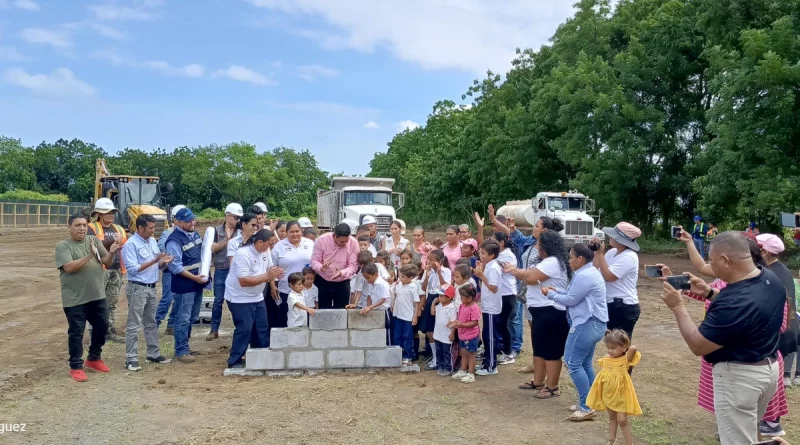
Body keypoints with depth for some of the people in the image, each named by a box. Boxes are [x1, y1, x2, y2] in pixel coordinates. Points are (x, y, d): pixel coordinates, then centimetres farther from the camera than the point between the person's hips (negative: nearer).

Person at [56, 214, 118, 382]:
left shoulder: (95, 241, 6)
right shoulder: (63, 246, -7)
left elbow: (107, 263, 1)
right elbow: (69, 267, -21)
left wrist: (111, 252, -21)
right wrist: (90, 256, -28)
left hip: (98, 296, 5)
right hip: (75, 299, -5)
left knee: (102, 327, 15)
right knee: (76, 332, 2)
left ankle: (94, 358, 34)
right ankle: (76, 367, 15)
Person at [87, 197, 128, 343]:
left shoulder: (118, 229, 15)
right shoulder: (92, 228, -3)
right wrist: (112, 241, -30)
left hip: (116, 270, 6)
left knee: (112, 303, 13)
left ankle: (111, 331, 21)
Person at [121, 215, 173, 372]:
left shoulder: (152, 241, 10)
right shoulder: (131, 244, -13)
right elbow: (133, 269, -19)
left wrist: (163, 262, -9)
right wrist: (154, 260, -22)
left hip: (151, 287, 8)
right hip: (137, 288, -8)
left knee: (151, 323, 15)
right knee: (134, 325, -3)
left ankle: (153, 354, 25)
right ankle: (131, 359, 2)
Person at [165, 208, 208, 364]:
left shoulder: (194, 234, 9)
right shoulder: (174, 240, -18)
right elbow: (175, 266, -22)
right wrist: (194, 277, -21)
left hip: (197, 283, 9)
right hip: (184, 286, -9)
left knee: (192, 317, 18)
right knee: (183, 319, -1)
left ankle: (184, 346, 32)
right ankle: (181, 351, 9)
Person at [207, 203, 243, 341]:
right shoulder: (217, 230, 1)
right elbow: (213, 248, -5)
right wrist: (226, 239, -13)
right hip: (221, 270, 0)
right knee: (218, 300, 6)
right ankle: (214, 330, 16)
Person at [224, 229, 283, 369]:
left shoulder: (265, 251, -2)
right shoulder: (243, 254, -27)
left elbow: (269, 269, 7)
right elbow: (243, 281, -30)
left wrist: (275, 274, -18)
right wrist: (267, 277, -31)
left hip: (256, 297, 8)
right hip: (240, 298, -8)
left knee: (262, 328, 11)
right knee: (244, 329, -9)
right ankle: (234, 361, 4)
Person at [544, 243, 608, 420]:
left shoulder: (584, 276, -19)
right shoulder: (590, 272, 16)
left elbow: (571, 300, -16)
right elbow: (575, 294, 19)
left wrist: (551, 294, -2)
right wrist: (557, 290, 10)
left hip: (586, 324, -11)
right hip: (593, 323, 11)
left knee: (573, 363, -8)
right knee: (585, 363, 15)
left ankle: (587, 407, -5)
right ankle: (590, 403, 20)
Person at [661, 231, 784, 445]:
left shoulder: (732, 303, -34)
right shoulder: (771, 279, -5)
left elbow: (697, 346, -24)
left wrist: (677, 307, -16)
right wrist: (710, 293, 6)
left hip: (739, 377, -9)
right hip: (769, 367, 9)